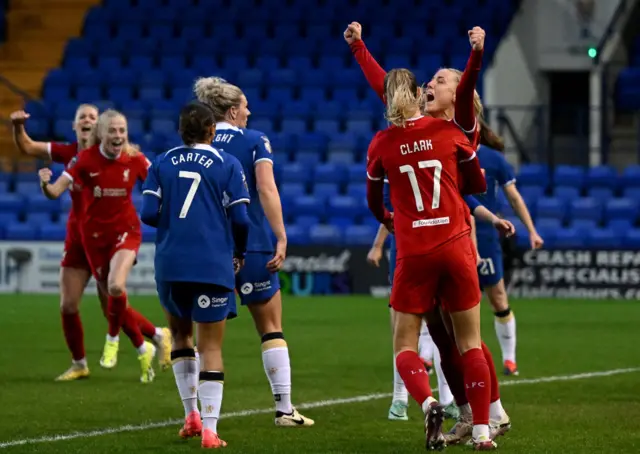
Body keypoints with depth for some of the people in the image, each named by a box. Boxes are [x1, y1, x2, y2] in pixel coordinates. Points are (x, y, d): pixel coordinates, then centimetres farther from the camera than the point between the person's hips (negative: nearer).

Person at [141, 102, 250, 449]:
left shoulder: (162, 164, 6)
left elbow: (149, 214, -3)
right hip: (213, 265, -2)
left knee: (180, 334, 23)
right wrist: (239, 253, 13)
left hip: (170, 264, 3)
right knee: (211, 348, 1)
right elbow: (240, 219, -5)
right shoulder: (227, 165, 0)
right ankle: (209, 429, -8)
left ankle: (191, 414, 17)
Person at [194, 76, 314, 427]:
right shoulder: (254, 141, -2)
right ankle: (284, 408, 4)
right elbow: (266, 189, -13)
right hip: (252, 245, -3)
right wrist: (281, 238, -13)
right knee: (271, 328, 6)